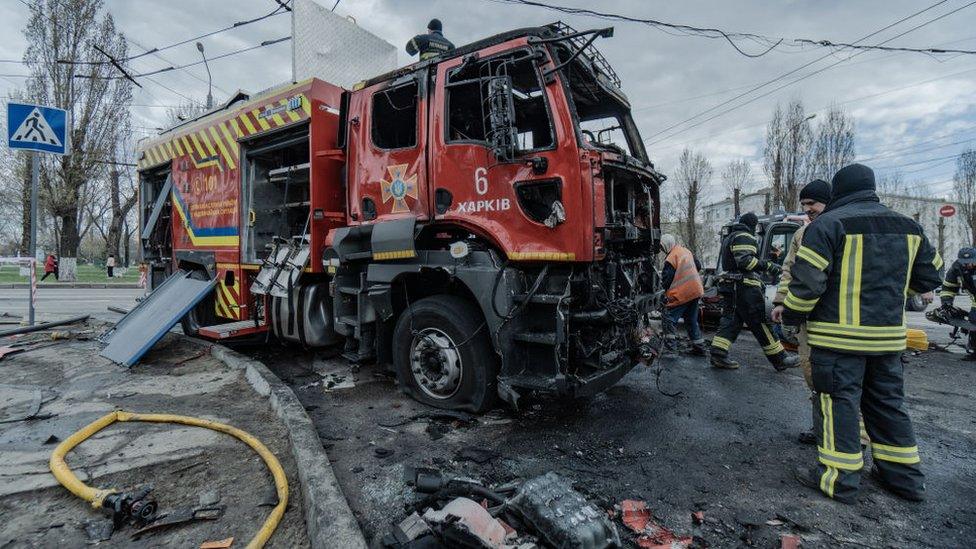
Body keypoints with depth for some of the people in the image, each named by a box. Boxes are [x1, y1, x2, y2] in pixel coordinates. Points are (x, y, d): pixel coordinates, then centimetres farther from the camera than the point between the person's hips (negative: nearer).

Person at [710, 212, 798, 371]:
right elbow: (745, 260, -23)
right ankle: (780, 360, 4)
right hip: (745, 286, -10)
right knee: (761, 323, -4)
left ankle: (718, 355, -1)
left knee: (730, 320, 6)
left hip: (730, 286, 10)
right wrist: (768, 266, -19)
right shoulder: (744, 237, -9)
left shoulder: (729, 238, 23)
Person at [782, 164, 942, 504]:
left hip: (838, 335, -6)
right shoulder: (908, 226, 11)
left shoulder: (827, 225, -10)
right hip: (889, 335, 7)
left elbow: (806, 280, -16)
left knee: (838, 402, 1)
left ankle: (839, 479, 7)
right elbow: (929, 276, 17)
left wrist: (791, 318, -4)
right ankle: (904, 475, 27)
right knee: (887, 402, 18)